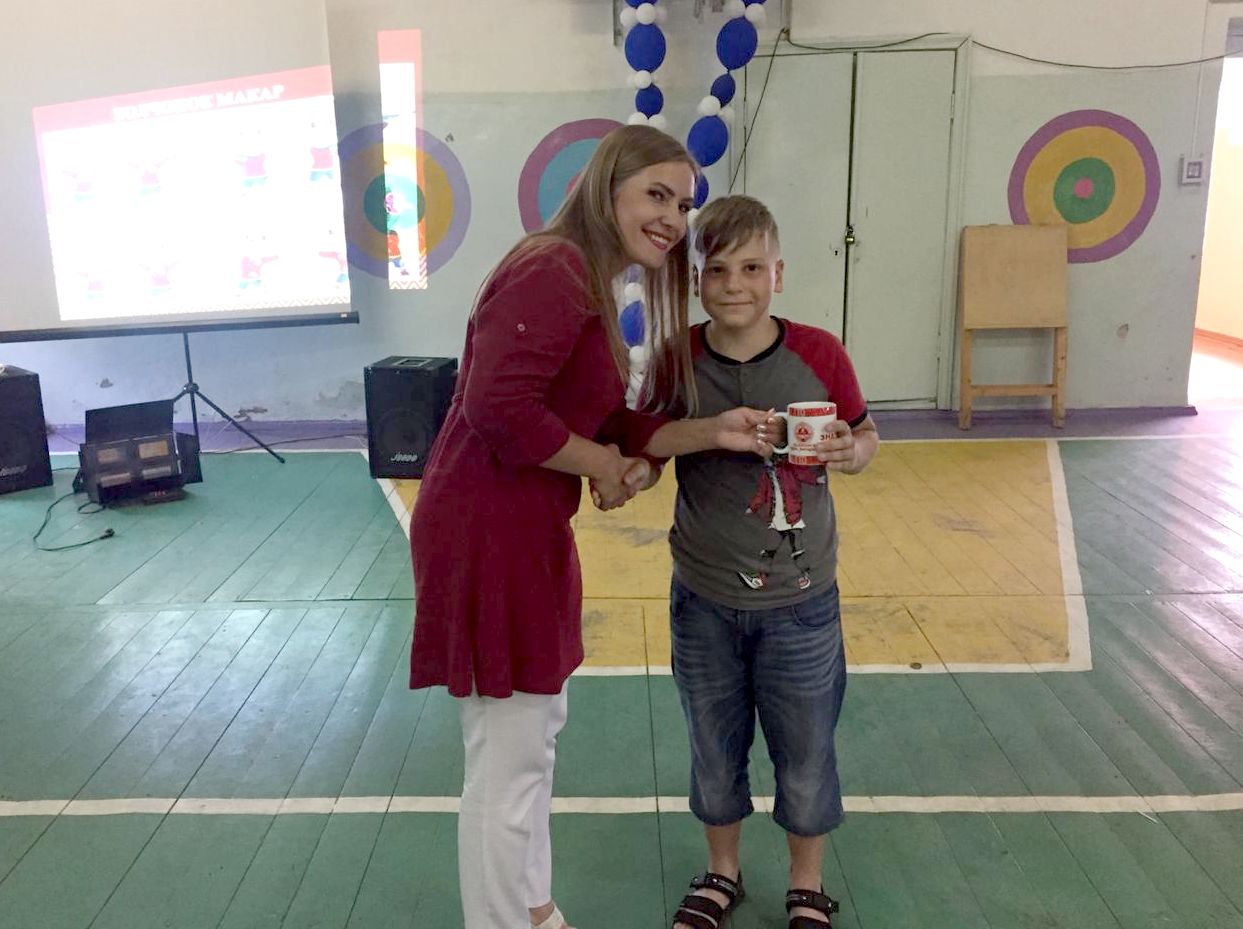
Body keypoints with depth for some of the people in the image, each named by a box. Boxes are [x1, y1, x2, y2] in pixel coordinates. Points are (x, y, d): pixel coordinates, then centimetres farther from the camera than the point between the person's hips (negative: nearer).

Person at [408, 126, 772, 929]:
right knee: (509, 761, 3)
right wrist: (602, 466, -14)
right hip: (489, 534, -11)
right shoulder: (555, 270, -18)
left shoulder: (594, 288, 14)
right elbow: (500, 408, -29)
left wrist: (713, 432, -3)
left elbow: (612, 428, 11)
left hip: (526, 531, 11)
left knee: (536, 737, 23)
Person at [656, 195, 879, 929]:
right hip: (704, 599, 1)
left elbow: (867, 436, 2)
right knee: (714, 751, 18)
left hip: (800, 601, -1)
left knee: (807, 755, 14)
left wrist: (850, 453, -20)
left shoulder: (820, 355, -12)